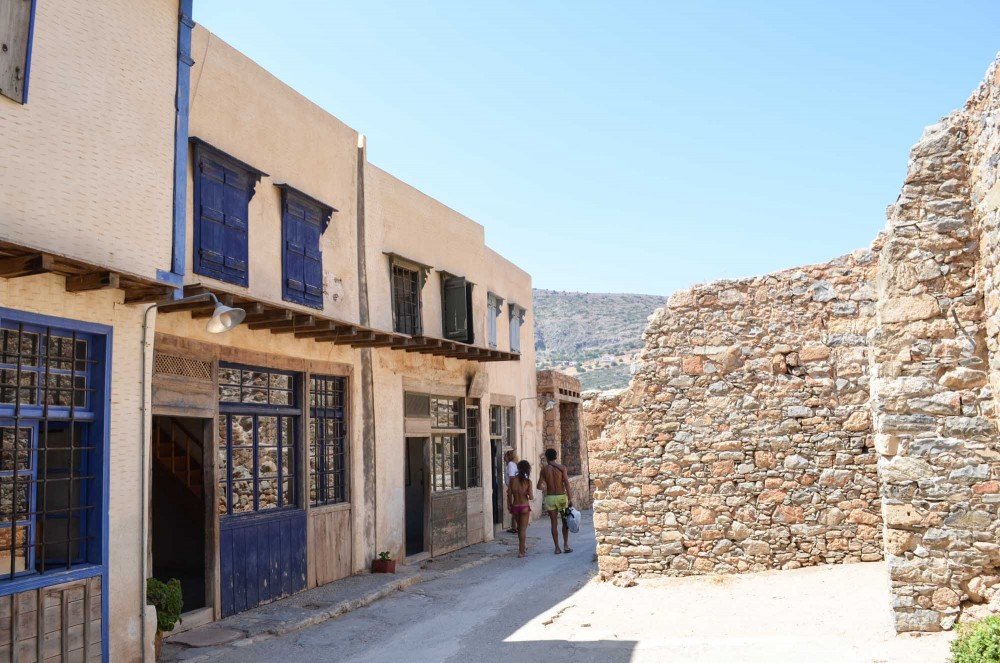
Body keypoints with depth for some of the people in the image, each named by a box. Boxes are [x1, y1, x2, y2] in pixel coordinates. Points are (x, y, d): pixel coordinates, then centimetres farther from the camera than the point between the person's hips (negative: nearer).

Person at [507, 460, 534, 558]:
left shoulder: (512, 479, -6)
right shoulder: (528, 481, -11)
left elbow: (509, 494, -3)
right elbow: (531, 497, -13)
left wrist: (509, 505, 10)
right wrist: (531, 495, 10)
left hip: (515, 507, 3)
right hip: (524, 506, -3)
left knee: (519, 527, 22)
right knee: (523, 528, 6)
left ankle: (523, 546, 37)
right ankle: (521, 551, 6)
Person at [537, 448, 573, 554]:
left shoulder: (544, 469, 0)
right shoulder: (562, 468, -3)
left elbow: (539, 486, -2)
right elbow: (566, 483, -11)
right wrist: (570, 499, -9)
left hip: (550, 498, 1)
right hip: (561, 497, -1)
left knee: (554, 523, 5)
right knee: (565, 522, 13)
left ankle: (557, 548, 5)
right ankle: (566, 545, 9)